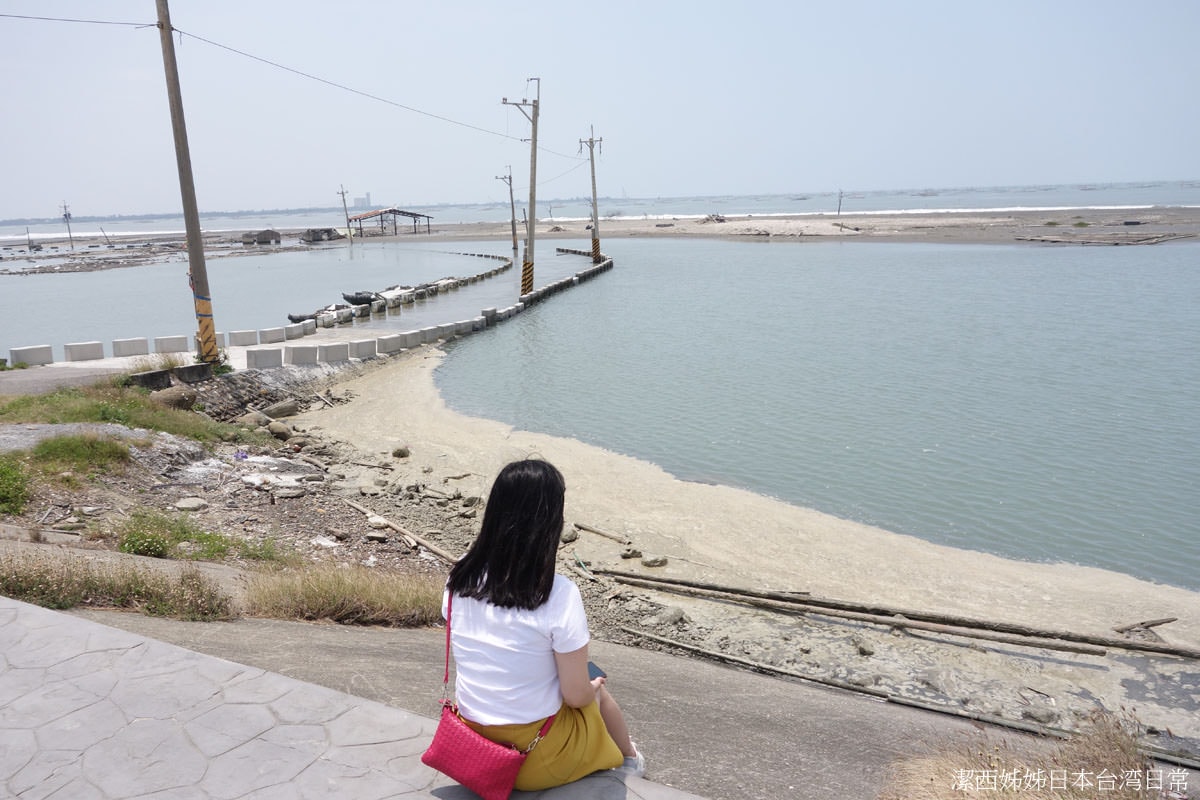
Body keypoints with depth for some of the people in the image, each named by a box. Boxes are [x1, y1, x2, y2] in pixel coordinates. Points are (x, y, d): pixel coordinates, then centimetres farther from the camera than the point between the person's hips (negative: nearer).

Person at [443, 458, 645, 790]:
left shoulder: (460, 577, -11)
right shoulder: (560, 595, -27)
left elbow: (479, 660, 3)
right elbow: (576, 695, -18)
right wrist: (594, 686, 5)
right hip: (539, 761, -4)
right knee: (599, 692, 26)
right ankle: (629, 761, 54)